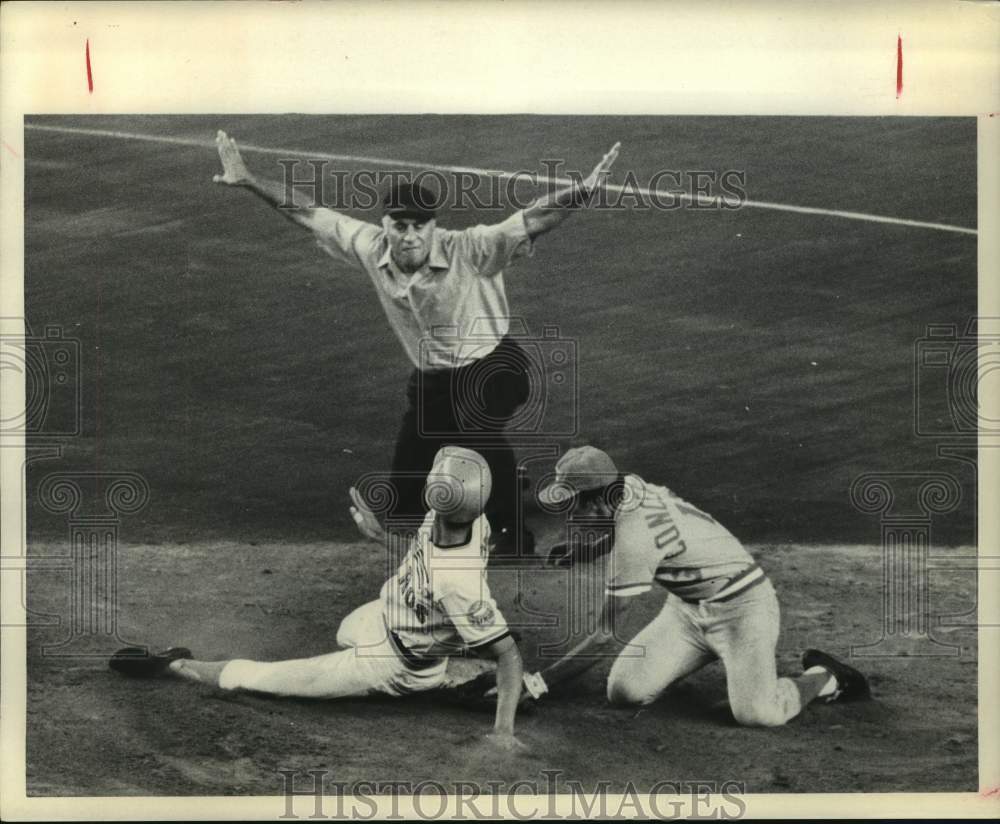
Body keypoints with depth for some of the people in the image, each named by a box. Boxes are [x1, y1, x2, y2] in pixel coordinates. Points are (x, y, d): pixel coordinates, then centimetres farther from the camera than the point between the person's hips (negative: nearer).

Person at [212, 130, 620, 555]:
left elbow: (533, 220, -38)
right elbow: (309, 213, -4)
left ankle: (511, 532, -17)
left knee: (476, 420, -38)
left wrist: (582, 191, -54)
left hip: (492, 365, -5)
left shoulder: (470, 250, -27)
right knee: (404, 507, 9)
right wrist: (247, 180, -6)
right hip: (431, 379, 5)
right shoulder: (370, 249, -14)